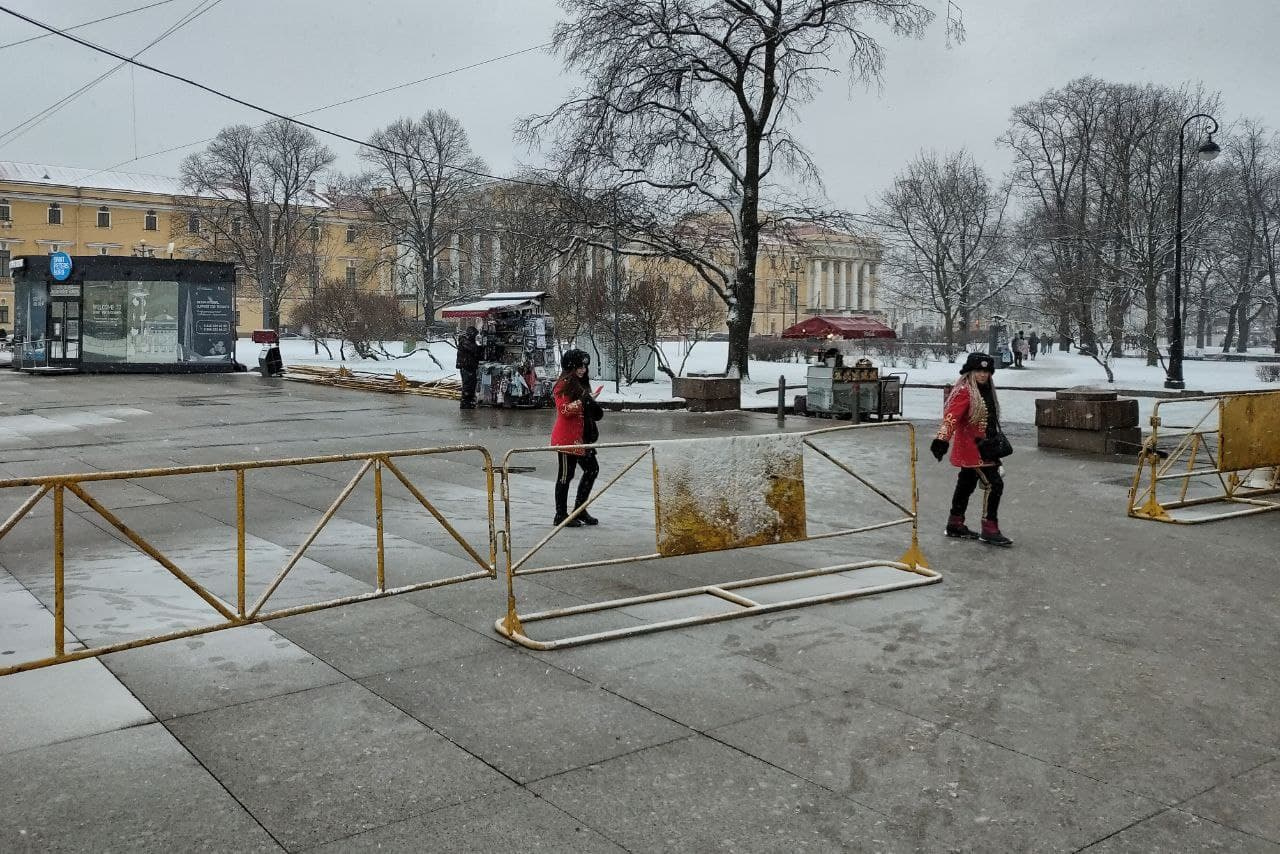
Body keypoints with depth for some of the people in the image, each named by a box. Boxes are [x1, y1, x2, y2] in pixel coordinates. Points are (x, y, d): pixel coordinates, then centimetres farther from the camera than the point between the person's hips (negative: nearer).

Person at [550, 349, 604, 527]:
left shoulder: (581, 384, 18)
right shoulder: (564, 385, -11)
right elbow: (563, 410, -20)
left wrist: (593, 408, 11)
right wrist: (580, 403, -31)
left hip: (581, 437, 10)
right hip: (566, 437, -10)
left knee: (592, 469, 11)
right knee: (566, 474, -4)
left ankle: (579, 510, 21)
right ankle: (561, 515, 5)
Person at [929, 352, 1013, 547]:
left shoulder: (987, 391, 13)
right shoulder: (964, 392, -17)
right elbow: (952, 417, -30)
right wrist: (942, 439, -43)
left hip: (984, 448, 10)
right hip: (970, 449, -10)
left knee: (966, 485, 17)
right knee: (993, 485, -11)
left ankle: (955, 525, 28)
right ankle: (989, 530, -5)